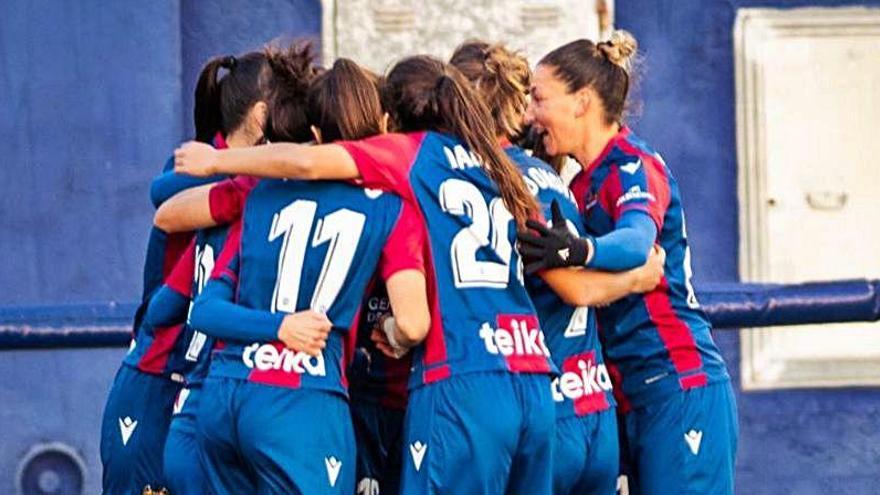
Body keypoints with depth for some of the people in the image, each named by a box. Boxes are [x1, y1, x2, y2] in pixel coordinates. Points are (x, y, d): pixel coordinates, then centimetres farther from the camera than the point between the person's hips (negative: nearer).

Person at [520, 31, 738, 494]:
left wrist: (580, 250, -49)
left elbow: (638, 240, -29)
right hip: (632, 398, 9)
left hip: (679, 389, -9)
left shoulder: (634, 166, -9)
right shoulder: (582, 185, 17)